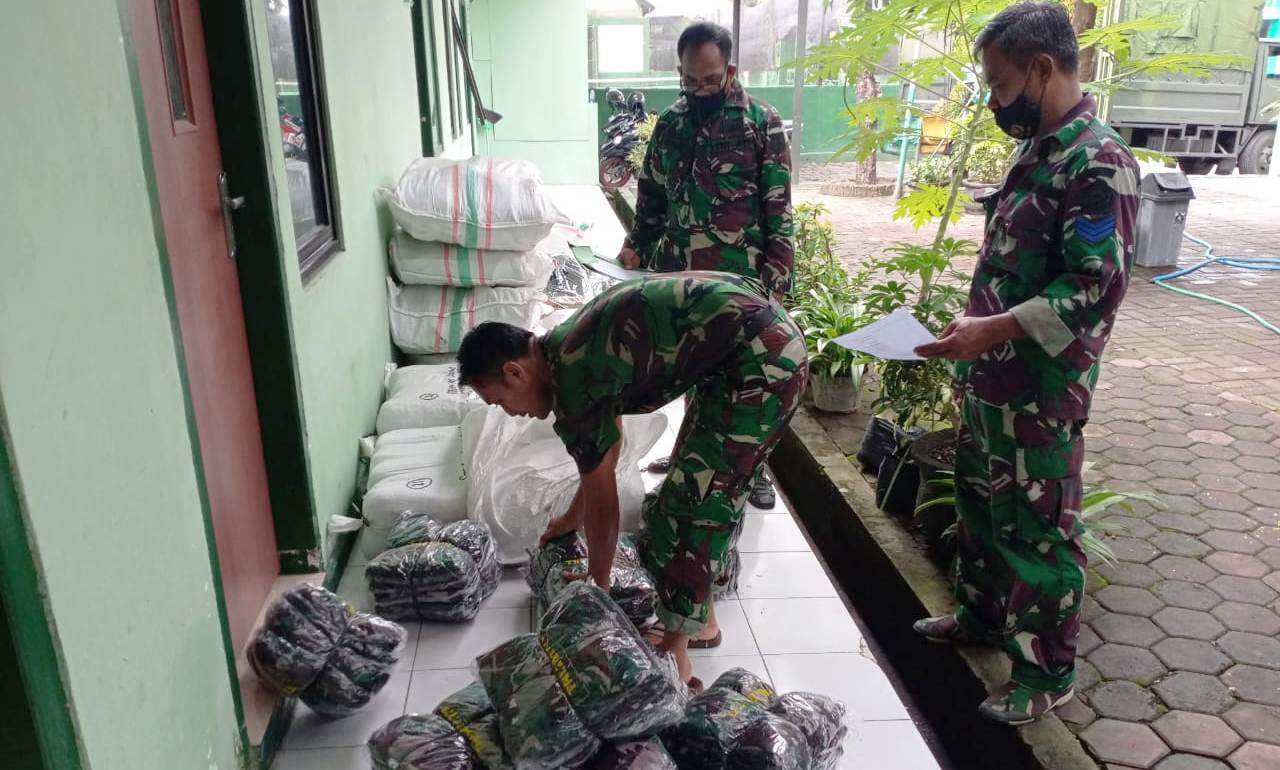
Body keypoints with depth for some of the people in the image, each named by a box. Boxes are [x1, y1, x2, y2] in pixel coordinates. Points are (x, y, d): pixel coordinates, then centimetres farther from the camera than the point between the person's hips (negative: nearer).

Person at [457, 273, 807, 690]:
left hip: (759, 359, -10)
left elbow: (602, 503, -3)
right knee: (703, 489, 18)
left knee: (690, 503, -4)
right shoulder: (567, 347, 14)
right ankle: (700, 616, 32)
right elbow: (605, 457, 28)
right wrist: (571, 520, 41)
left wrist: (597, 589, 12)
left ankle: (675, 658, 7)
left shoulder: (573, 386, -14)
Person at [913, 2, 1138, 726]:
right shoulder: (1039, 151, 11)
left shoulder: (1098, 161, -18)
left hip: (1040, 391, -9)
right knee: (981, 503, 22)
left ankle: (1047, 674, 21)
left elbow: (1098, 287, -23)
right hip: (992, 379, 9)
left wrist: (992, 331, -27)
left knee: (1038, 529, 4)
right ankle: (982, 615, 42)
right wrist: (977, 336, 15)